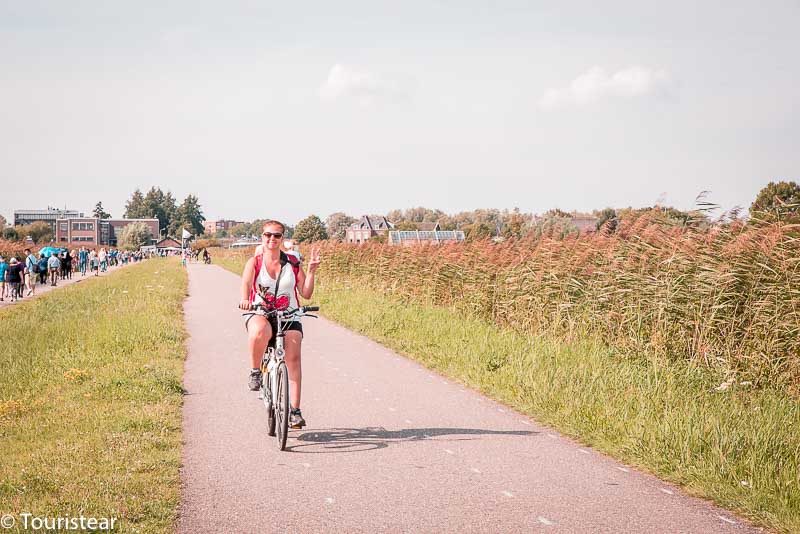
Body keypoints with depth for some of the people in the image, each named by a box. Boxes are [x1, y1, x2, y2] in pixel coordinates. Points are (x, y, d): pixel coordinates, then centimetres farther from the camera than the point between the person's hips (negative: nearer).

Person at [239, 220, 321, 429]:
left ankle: (295, 410, -13)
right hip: (261, 315, -2)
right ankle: (255, 371, -14)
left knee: (293, 358, -18)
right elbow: (246, 283, -16)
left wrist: (311, 271, -8)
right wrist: (245, 299, -36)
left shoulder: (292, 263, 9)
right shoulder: (254, 262, 4)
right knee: (260, 331, -39)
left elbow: (306, 293, 5)